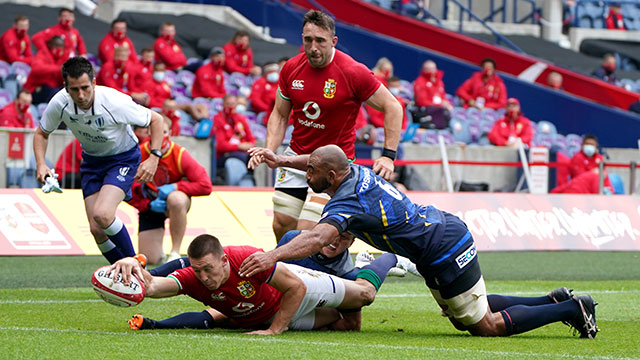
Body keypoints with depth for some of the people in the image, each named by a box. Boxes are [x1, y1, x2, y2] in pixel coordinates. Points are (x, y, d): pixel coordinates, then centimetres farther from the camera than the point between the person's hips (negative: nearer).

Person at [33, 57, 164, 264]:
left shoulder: (115, 101, -30)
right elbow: (42, 133, 1)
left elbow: (156, 119, -15)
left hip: (123, 159, -4)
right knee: (96, 230, -6)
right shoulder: (60, 103, -20)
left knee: (102, 214, -27)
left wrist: (154, 157, -25)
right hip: (92, 162, 4)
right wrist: (41, 164, -16)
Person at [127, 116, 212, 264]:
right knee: (150, 259, -12)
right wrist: (149, 205, -22)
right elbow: (129, 193, -8)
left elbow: (205, 185, -20)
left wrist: (174, 187, -25)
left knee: (177, 199, -42)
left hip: (175, 199, -1)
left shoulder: (180, 154, -18)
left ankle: (175, 252, -26)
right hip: (150, 206, 1)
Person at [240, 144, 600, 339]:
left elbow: (318, 238, -42)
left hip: (445, 254, -9)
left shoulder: (347, 201, -24)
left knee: (487, 326, 2)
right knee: (465, 316, 23)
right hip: (447, 228, 9)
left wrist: (272, 256, -51)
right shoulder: (357, 172, 1)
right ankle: (555, 302, 25)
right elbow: (320, 160, 24)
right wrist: (281, 160, 19)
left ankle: (573, 309, 6)